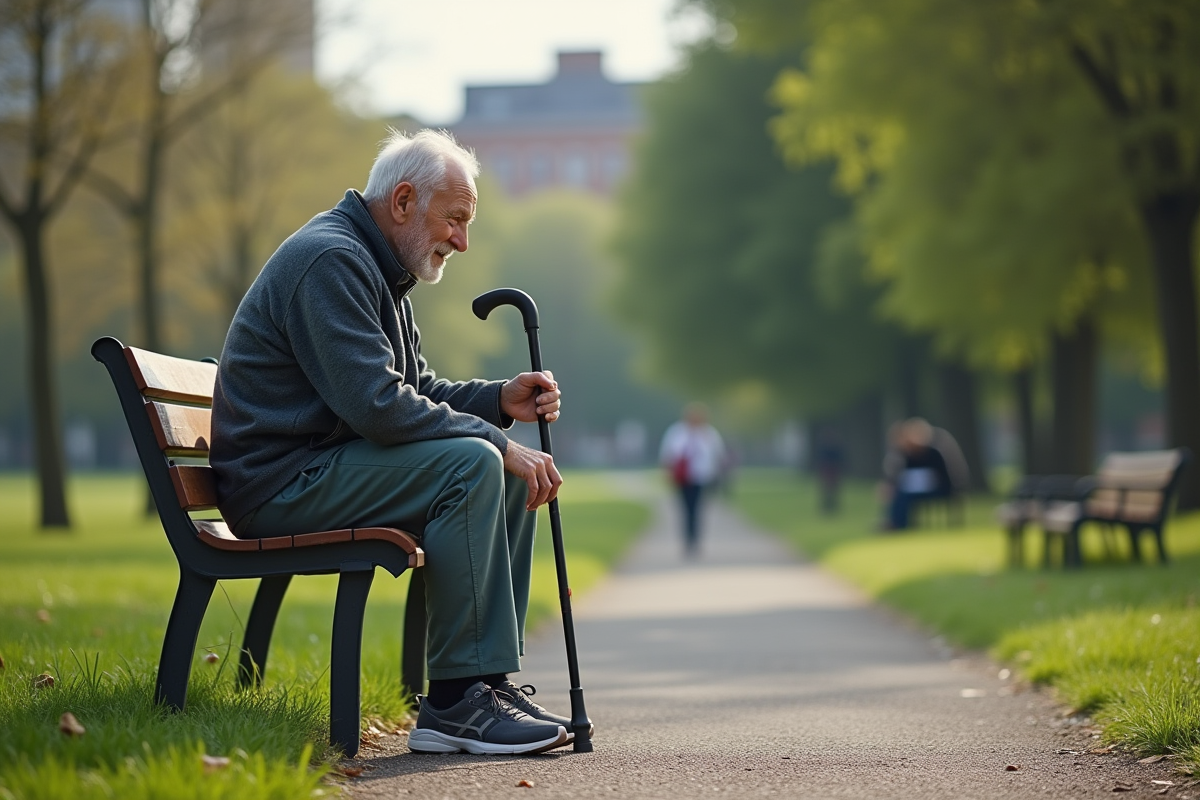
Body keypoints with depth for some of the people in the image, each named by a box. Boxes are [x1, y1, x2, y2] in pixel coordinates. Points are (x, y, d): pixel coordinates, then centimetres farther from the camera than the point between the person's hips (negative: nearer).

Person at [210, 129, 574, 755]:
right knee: (472, 462, -26)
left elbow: (414, 390, 22)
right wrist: (497, 441, -20)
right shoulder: (329, 258, -17)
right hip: (279, 485, -11)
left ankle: (488, 680, 4)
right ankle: (454, 703, -24)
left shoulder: (377, 270, 18)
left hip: (323, 467, 11)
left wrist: (500, 401, 4)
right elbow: (378, 405, -25)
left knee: (513, 472, 5)